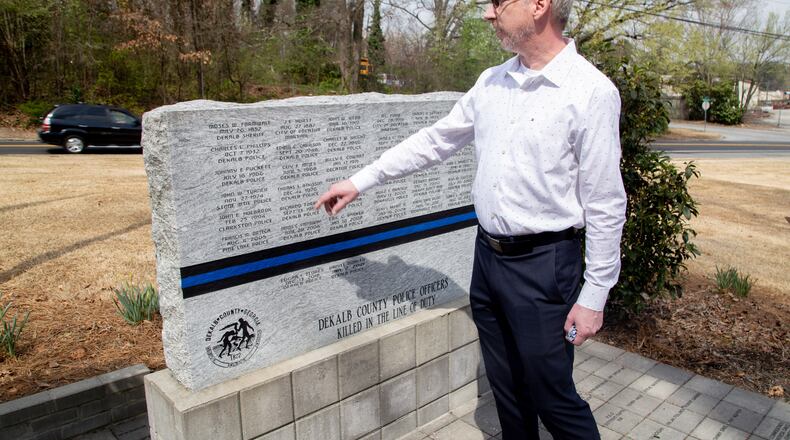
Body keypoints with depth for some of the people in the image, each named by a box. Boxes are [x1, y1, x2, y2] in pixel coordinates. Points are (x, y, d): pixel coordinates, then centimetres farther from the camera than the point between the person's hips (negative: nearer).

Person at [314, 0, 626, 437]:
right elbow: (435, 140, 12)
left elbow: (605, 206, -13)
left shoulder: (591, 92, -14)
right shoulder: (491, 82, 5)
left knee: (552, 397, 7)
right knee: (505, 385, 20)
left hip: (542, 265, -6)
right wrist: (360, 181, 11)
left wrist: (594, 296, -11)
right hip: (487, 255, 6)